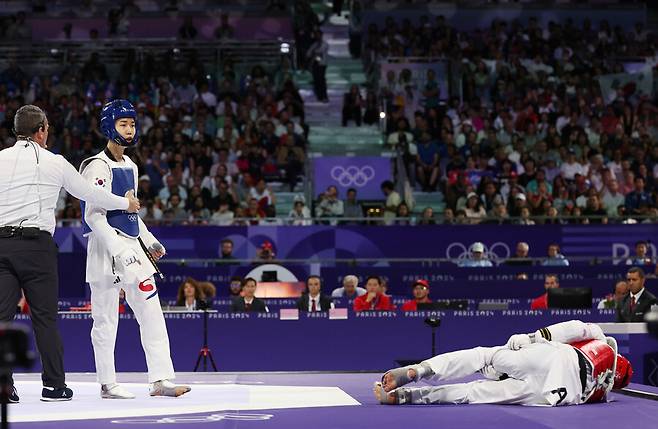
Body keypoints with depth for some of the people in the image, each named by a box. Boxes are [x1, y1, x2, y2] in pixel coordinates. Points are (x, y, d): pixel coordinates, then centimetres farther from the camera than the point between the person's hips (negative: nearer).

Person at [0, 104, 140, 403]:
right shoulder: (54, 163, 3)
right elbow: (90, 194, 12)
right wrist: (126, 204, 27)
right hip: (36, 244, -2)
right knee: (44, 315, 5)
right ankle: (54, 385, 9)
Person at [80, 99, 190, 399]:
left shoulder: (130, 166, 17)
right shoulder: (98, 167, -12)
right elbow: (94, 216, -19)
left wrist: (149, 241, 19)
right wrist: (118, 249, -26)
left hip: (133, 246, 9)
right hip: (105, 250, -9)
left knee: (152, 313, 3)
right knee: (106, 319, -1)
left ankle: (160, 380, 3)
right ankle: (107, 384, 7)